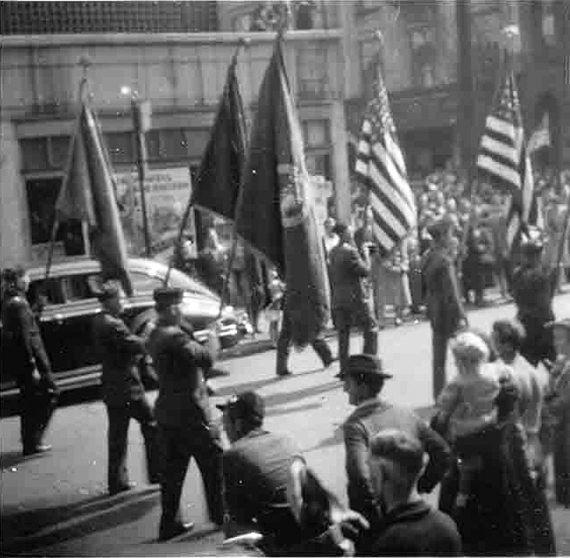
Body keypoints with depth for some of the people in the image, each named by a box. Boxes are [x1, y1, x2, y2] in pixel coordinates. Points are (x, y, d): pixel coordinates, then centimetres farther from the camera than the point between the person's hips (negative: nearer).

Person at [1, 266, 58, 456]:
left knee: (29, 401, 15)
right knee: (50, 394, 0)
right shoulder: (18, 303, -19)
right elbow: (25, 337, -22)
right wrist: (33, 365, -22)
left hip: (18, 360, 9)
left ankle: (30, 442, 21)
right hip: (29, 356, -9)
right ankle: (33, 440, -1)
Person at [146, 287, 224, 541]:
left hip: (166, 412, 8)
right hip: (190, 411, -8)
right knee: (212, 460, 7)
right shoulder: (174, 336, -20)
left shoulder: (154, 336, 10)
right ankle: (220, 514, 17)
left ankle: (169, 522, 16)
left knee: (172, 468, 12)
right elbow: (205, 358, -27)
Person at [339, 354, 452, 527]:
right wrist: (421, 485, 8)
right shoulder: (407, 415, 1)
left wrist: (375, 505, -18)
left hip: (372, 519, -6)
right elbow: (443, 453, 4)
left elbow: (359, 474, -32)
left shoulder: (355, 425, -18)